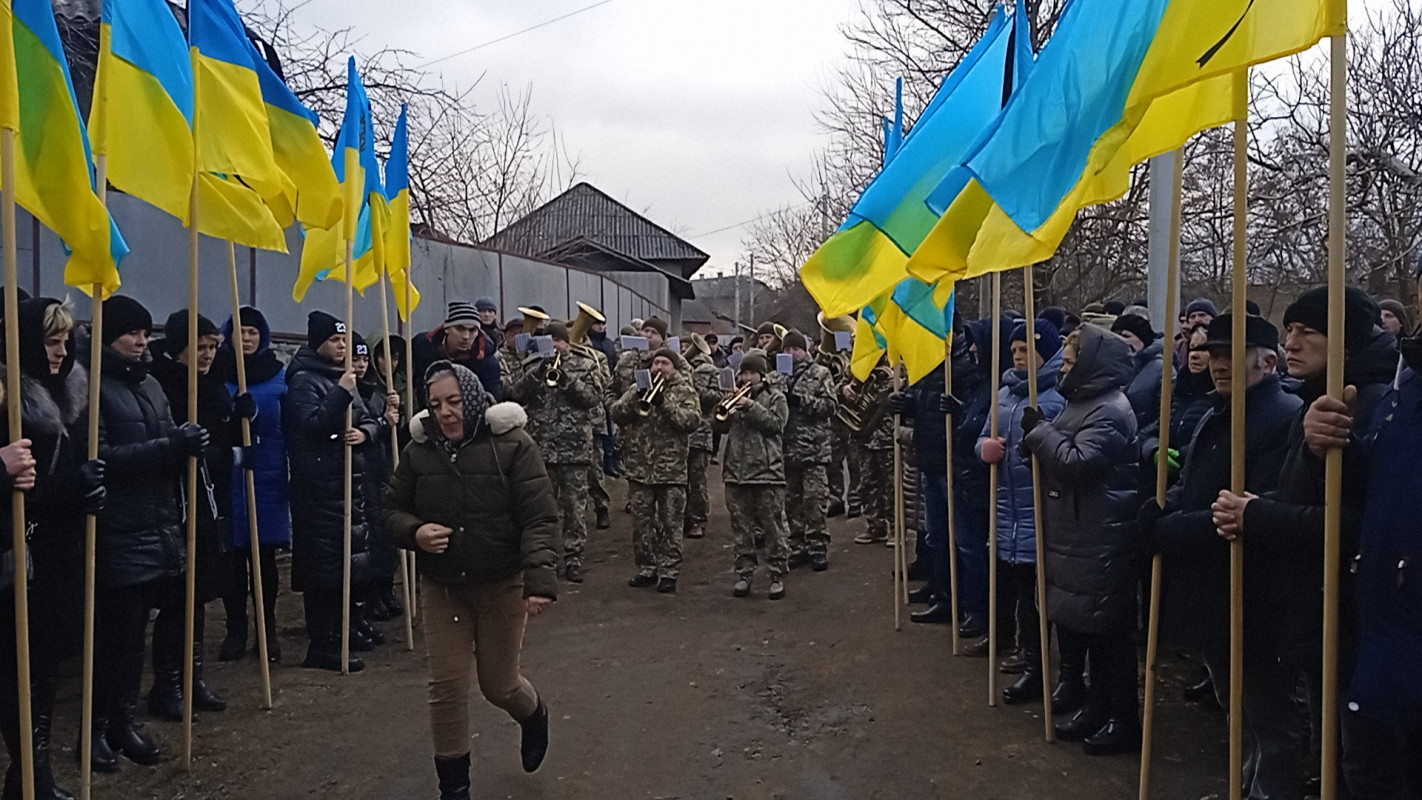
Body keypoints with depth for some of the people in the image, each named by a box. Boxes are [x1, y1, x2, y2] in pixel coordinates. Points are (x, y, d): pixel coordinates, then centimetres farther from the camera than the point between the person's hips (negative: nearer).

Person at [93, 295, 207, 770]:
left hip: (159, 527, 7)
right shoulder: (95, 386, -7)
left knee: (135, 632, 13)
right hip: (118, 534, -7)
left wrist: (185, 445, -2)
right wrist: (167, 447, -23)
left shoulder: (151, 385, 16)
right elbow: (99, 457, -16)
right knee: (117, 632, -1)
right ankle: (97, 726, 14)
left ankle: (124, 721, 23)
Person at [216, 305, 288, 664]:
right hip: (227, 477, 0)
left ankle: (268, 630, 16)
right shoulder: (215, 373, 3)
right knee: (232, 557, 6)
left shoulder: (280, 375, 4)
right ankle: (235, 631, 18)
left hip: (268, 478, 0)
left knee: (265, 556, 5)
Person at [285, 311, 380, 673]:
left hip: (350, 481, 9)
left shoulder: (342, 378, 18)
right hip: (319, 486, -9)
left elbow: (369, 420, 17)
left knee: (351, 558, 13)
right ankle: (323, 646, -1)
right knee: (324, 563, -7)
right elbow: (312, 425, -20)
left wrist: (364, 432, -4)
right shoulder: (303, 380, -7)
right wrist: (341, 393, -22)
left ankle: (340, 630, 27)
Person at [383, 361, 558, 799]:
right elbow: (393, 511, 8)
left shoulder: (512, 444, -14)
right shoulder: (419, 449, -2)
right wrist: (415, 532, -15)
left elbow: (540, 518, -17)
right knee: (446, 687, 3)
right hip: (441, 587, 3)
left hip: (502, 586, -3)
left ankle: (535, 715, 48)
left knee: (498, 684, 11)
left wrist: (541, 580, -29)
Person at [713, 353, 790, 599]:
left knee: (774, 528, -1)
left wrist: (751, 407, -15)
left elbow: (776, 424, -10)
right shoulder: (737, 397, 16)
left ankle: (778, 576, 7)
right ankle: (744, 574, 18)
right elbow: (722, 427, 10)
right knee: (741, 528, 9)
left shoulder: (775, 397, 4)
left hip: (767, 471, -4)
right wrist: (724, 410, -9)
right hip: (736, 471, 4)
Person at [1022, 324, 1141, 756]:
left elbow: (1078, 462, -27)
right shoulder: (1085, 401, 15)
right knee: (1082, 626, 17)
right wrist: (1039, 435, -1)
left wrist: (1040, 431, -16)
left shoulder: (1109, 410, -17)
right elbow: (1061, 453, 17)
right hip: (1077, 538, 10)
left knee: (1108, 631, 0)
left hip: (1102, 541, -10)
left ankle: (1124, 721, 13)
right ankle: (1098, 707, 30)